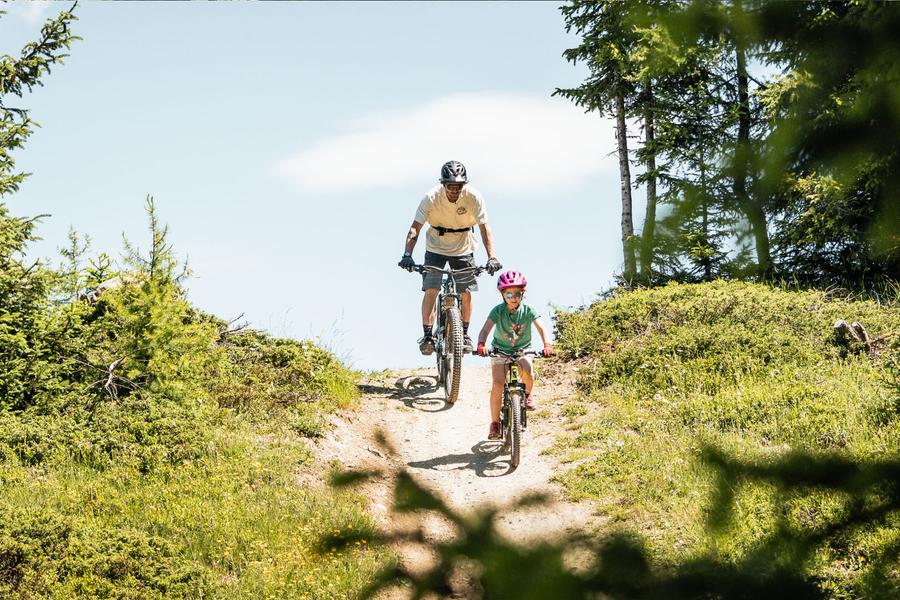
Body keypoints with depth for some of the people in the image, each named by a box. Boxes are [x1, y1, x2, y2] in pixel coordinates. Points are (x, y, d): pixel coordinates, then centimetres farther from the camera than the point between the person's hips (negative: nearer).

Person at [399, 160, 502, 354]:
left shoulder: (473, 196, -23)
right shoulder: (431, 197, -25)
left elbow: (484, 227, -24)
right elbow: (415, 227, -28)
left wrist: (491, 257, -36)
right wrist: (407, 255, -41)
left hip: (463, 249, 1)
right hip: (436, 248, -1)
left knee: (466, 292, -4)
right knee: (430, 290, -13)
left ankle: (464, 334, 16)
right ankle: (427, 335, -4)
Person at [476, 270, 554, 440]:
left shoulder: (528, 310, -13)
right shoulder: (498, 311, -15)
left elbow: (541, 328, -22)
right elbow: (485, 329, -25)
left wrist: (547, 345, -41)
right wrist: (481, 344, -45)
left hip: (522, 350, 0)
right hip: (500, 351, 0)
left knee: (527, 372, -30)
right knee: (497, 385, -17)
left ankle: (527, 394, 5)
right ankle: (495, 423, -7)